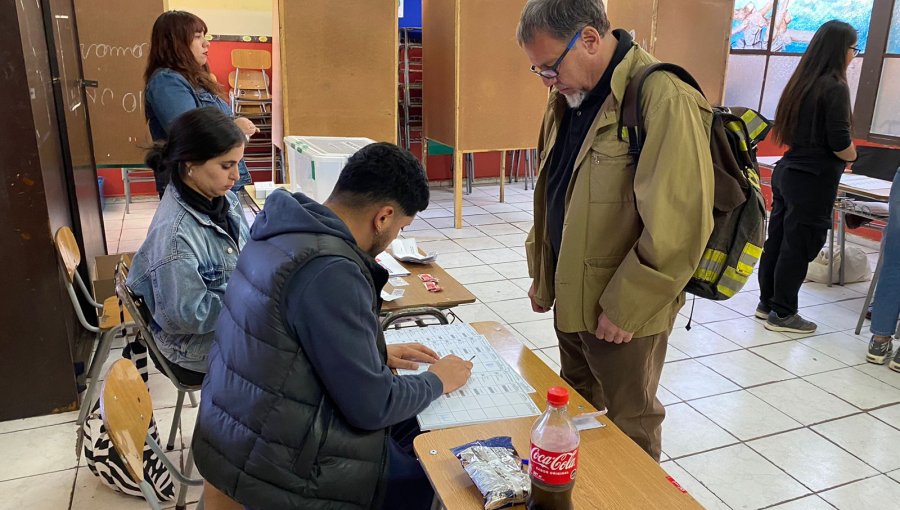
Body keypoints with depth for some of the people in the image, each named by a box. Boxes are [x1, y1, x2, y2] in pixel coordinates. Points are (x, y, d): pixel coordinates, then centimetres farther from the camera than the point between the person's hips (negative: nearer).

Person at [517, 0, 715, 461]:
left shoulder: (663, 99, -21)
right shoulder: (568, 96, 7)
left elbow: (677, 226, -24)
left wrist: (625, 307, -19)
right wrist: (541, 272, 15)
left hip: (624, 310, -8)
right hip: (571, 297, 8)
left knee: (629, 425, 12)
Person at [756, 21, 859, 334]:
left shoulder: (802, 82, 8)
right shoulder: (834, 87, -15)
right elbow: (840, 144, -17)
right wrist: (852, 155, 3)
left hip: (788, 171, 8)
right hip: (814, 179, -8)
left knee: (777, 240, 13)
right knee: (799, 246, 1)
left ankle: (767, 303, 23)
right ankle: (782, 314, 11)